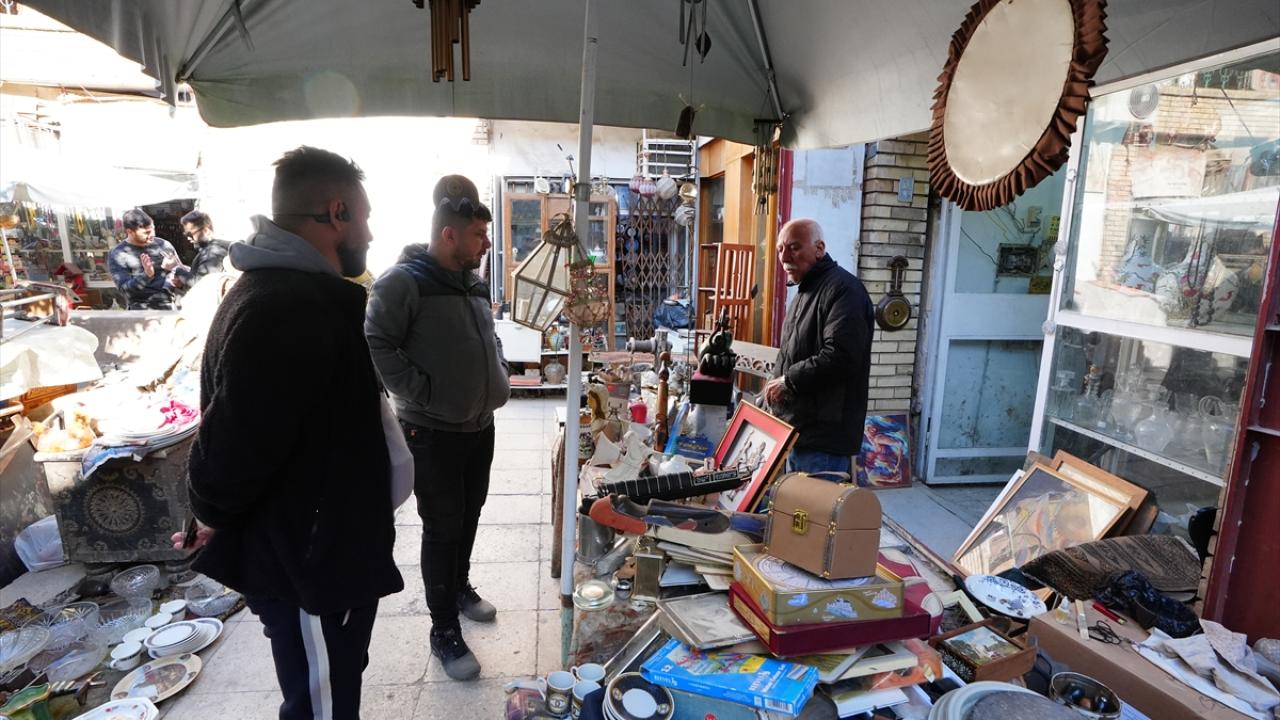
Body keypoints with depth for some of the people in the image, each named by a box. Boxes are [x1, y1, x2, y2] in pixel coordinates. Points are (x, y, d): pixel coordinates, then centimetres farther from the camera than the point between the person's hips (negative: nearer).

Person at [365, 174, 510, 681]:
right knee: (441, 527, 2)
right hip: (433, 431, -7)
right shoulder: (404, 282, -16)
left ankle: (459, 586, 43)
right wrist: (419, 393, -20)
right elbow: (375, 344, -20)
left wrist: (497, 377, 9)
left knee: (469, 516, 20)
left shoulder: (473, 283, 10)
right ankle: (444, 630, 17)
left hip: (479, 425, 8)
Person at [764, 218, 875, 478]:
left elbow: (839, 357, -26)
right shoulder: (805, 291, 19)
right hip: (796, 431, 10)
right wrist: (776, 385, 9)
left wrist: (788, 380, -16)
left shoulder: (842, 288, -14)